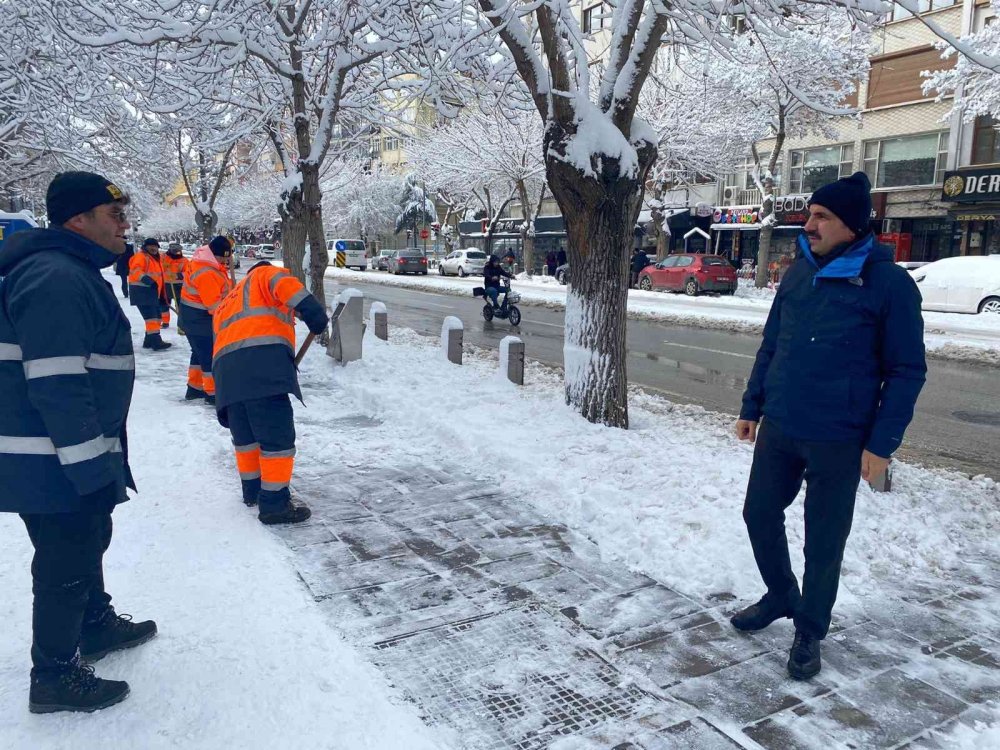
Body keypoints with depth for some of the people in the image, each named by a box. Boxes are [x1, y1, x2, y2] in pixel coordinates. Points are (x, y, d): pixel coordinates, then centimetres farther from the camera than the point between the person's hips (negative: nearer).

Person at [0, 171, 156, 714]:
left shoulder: (73, 272, 14)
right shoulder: (57, 279, -22)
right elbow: (57, 386, -28)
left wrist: (98, 458, 26)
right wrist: (91, 466, -24)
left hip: (71, 452, 11)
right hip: (55, 462, -11)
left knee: (87, 542, 25)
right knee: (66, 565, 3)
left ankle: (97, 626, 45)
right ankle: (55, 677, 20)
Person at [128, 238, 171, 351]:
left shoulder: (156, 260, 23)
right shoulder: (141, 257, -6)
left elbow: (158, 279, 27)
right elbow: (135, 270, -24)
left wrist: (162, 295, 26)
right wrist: (145, 278, -41)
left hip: (152, 293, 10)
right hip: (141, 291, -10)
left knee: (157, 316, 11)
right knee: (151, 316, -15)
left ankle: (149, 341, 20)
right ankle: (156, 341, -18)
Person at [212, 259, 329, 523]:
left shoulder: (224, 306, 41)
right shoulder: (263, 274, 23)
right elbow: (284, 284, -3)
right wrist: (313, 311, -17)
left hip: (225, 368, 8)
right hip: (262, 360, -7)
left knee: (244, 436, 22)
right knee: (277, 436, -4)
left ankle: (252, 490, 36)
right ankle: (274, 504, -2)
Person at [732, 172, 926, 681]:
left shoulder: (889, 282, -11)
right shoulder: (800, 269, 4)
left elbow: (907, 370, -9)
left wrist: (882, 444, -12)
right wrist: (752, 406, 12)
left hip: (838, 442, -5)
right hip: (778, 429, 5)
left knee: (823, 542, 8)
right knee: (760, 514, 15)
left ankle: (810, 631, 29)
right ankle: (781, 596, 40)